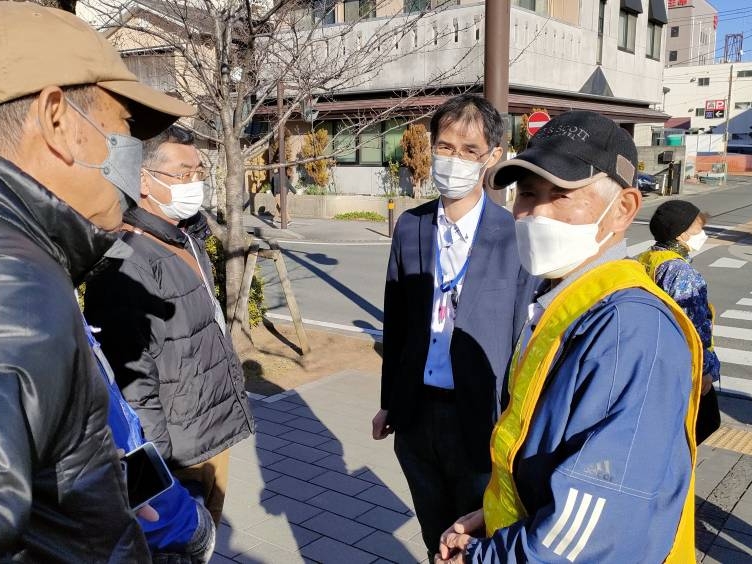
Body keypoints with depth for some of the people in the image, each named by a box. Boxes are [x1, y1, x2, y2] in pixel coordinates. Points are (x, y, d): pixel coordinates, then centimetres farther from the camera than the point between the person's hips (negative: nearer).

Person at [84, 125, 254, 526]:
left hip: (215, 438, 9)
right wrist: (161, 474, -21)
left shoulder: (189, 244, 8)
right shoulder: (127, 263, -23)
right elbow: (131, 382, -24)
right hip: (178, 456, -9)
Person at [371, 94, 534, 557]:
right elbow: (396, 321, 7)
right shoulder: (410, 227, 2)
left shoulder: (516, 237, -12)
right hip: (416, 412, 4)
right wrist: (388, 402, 12)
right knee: (435, 539, 22)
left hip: (480, 417, -4)